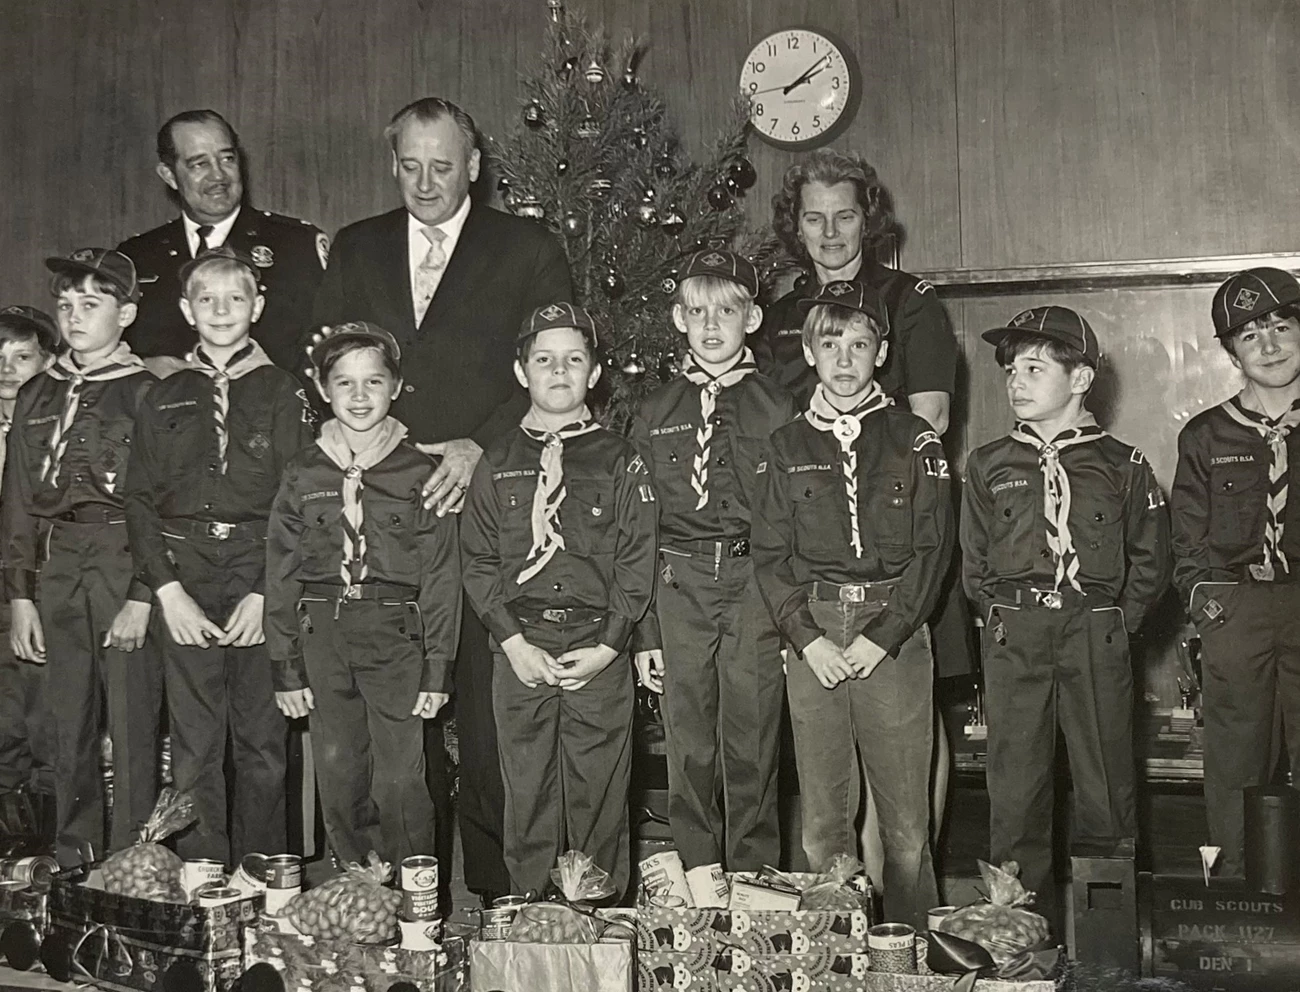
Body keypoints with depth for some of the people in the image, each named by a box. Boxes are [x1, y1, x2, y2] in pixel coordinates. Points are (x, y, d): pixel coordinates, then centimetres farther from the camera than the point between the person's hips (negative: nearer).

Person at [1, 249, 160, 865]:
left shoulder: (145, 394, -1)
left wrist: (141, 597, -13)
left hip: (128, 563, -5)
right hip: (61, 566, 5)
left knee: (133, 724, -4)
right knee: (68, 723, 9)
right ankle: (73, 862, 20)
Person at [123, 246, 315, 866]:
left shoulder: (284, 396, 6)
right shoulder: (164, 401, 14)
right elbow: (139, 500, 8)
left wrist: (265, 594, -10)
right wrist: (168, 589, -4)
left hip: (263, 584, -2)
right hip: (183, 586, 2)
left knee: (263, 744, 1)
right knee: (194, 746, 1)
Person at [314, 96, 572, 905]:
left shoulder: (529, 252, 7)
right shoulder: (356, 249, 18)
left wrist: (480, 446, -12)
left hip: (485, 499, -3)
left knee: (487, 711, -6)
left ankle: (499, 894, 5)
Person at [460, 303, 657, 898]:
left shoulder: (619, 462, 6)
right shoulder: (497, 463, 10)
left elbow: (637, 563, 2)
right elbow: (477, 561, 7)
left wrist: (607, 647, -8)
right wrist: (514, 642, -5)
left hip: (600, 653, -1)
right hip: (519, 651, 1)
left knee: (599, 802, 1)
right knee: (526, 798, 5)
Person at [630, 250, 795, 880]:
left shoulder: (777, 411, 5)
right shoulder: (655, 414, 10)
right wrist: (643, 632, 2)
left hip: (757, 585, -1)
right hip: (680, 586, 2)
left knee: (752, 746, 2)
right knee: (688, 748, 6)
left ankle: (753, 882, 15)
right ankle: (696, 882, 18)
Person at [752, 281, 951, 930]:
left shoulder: (913, 442, 6)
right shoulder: (787, 446, 11)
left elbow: (932, 549, 1)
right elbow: (770, 555, 7)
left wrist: (881, 637, -9)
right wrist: (807, 638, -6)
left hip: (895, 635, -1)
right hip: (812, 636, 1)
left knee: (907, 821, 0)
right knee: (822, 820, 4)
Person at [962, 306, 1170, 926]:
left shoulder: (1122, 467, 5)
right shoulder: (989, 466, 9)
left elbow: (1151, 561, 9)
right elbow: (974, 565, 12)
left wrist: (1116, 621, 1)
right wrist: (1004, 618, 2)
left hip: (1097, 640, -1)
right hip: (1013, 640, 1)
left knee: (1106, 786, 3)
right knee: (1014, 785, 2)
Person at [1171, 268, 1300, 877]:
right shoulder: (1206, 437, 11)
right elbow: (1186, 539, 13)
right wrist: (1201, 594, 0)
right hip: (1234, 613, 1)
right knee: (1234, 762, 4)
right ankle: (1235, 886, 13)